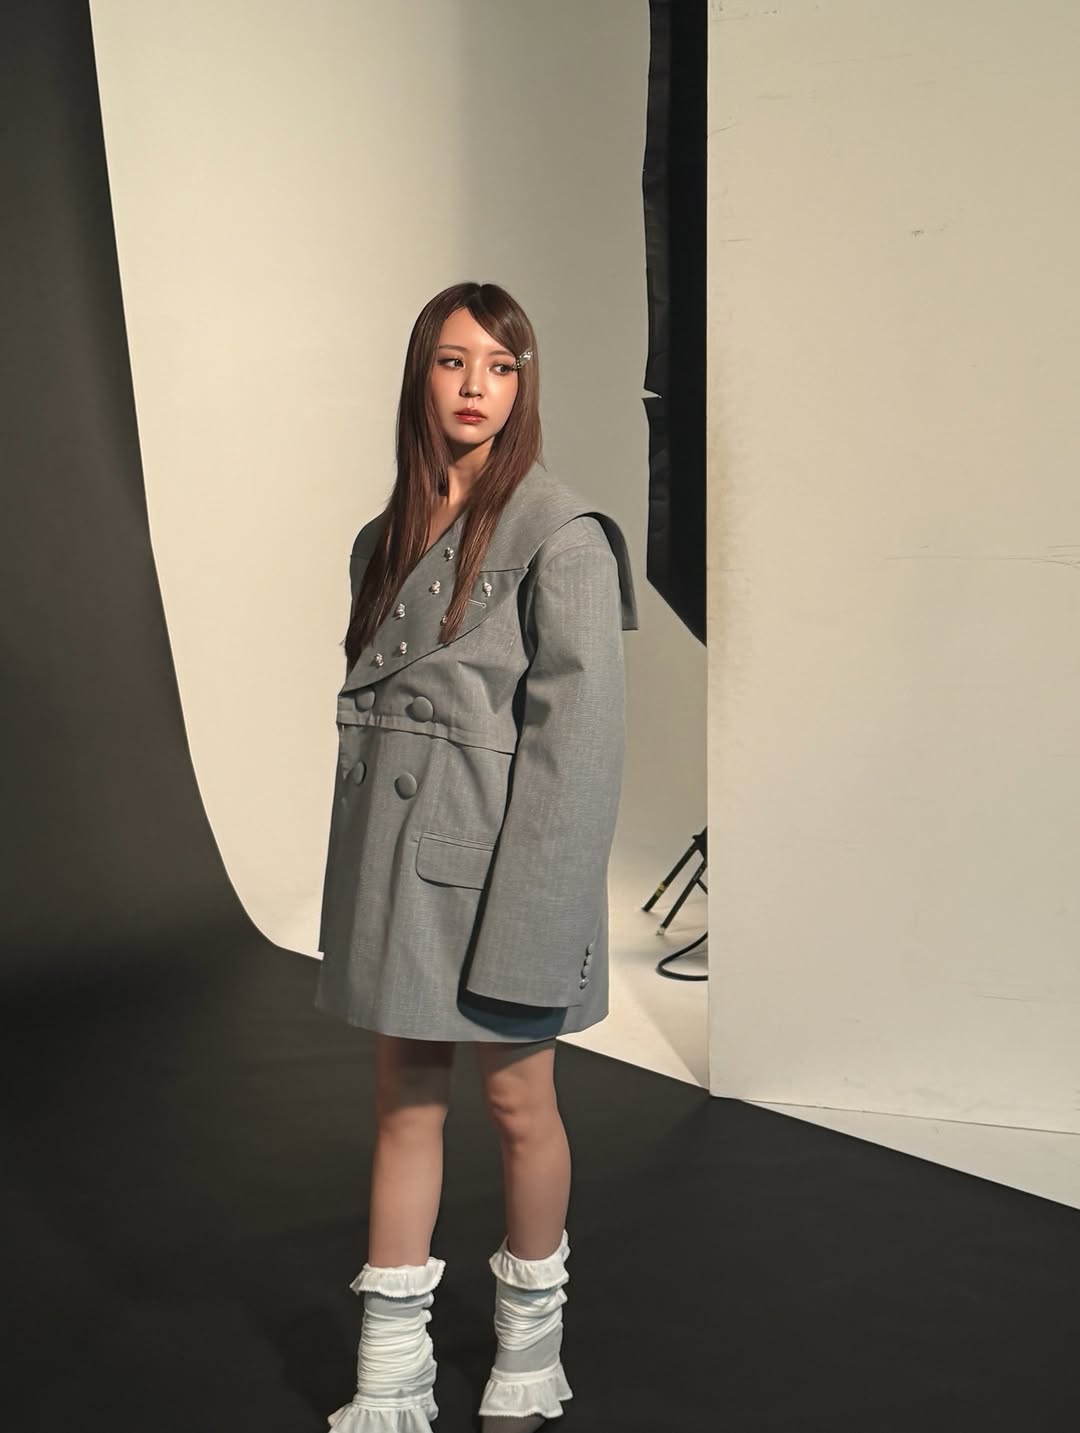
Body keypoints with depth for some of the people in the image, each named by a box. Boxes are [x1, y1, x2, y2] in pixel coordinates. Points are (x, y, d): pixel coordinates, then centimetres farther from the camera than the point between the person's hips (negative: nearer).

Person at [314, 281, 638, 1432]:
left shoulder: (560, 533, -10)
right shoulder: (388, 536, 11)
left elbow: (579, 731, -14)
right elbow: (367, 701, 14)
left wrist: (530, 906, -18)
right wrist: (365, 864, 11)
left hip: (494, 851, -6)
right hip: (392, 850, 6)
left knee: (515, 1101, 7)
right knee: (404, 1101, 11)